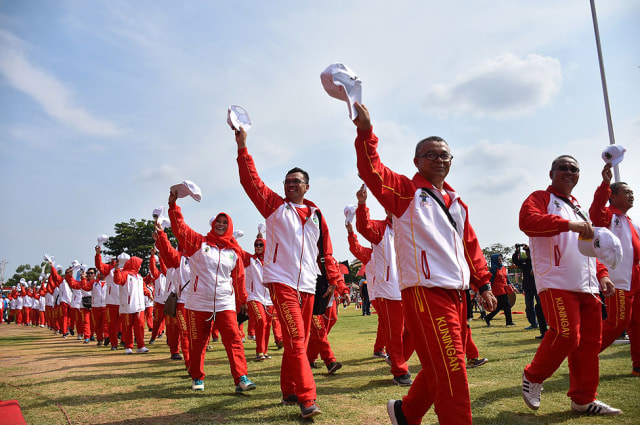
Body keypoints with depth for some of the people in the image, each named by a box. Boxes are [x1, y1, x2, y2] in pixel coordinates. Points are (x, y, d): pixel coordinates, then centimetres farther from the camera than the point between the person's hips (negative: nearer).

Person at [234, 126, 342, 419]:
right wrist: (242, 147, -10)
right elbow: (250, 180, -4)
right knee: (295, 340, -12)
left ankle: (289, 391, 27)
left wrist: (334, 280, 9)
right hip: (281, 282, -4)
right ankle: (307, 399, -10)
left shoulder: (315, 215, 13)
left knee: (298, 342, 12)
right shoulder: (275, 206, 5)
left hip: (307, 285, 5)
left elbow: (326, 251, 15)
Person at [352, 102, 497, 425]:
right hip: (425, 292, -8)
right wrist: (366, 131, -26)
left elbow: (471, 247, 22)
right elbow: (372, 172, -16)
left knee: (442, 369, 16)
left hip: (456, 294, 8)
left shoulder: (456, 203, 18)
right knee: (450, 371, -7)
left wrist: (483, 285, 19)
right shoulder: (406, 192, -1)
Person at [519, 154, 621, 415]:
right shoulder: (540, 198, 2)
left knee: (589, 342, 7)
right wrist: (569, 224, -30)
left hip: (587, 286, 8)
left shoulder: (578, 207, 26)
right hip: (556, 283, -8)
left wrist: (601, 274, 16)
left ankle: (583, 399, 18)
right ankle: (532, 377, 4)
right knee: (566, 335, -18)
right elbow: (527, 221, -21)